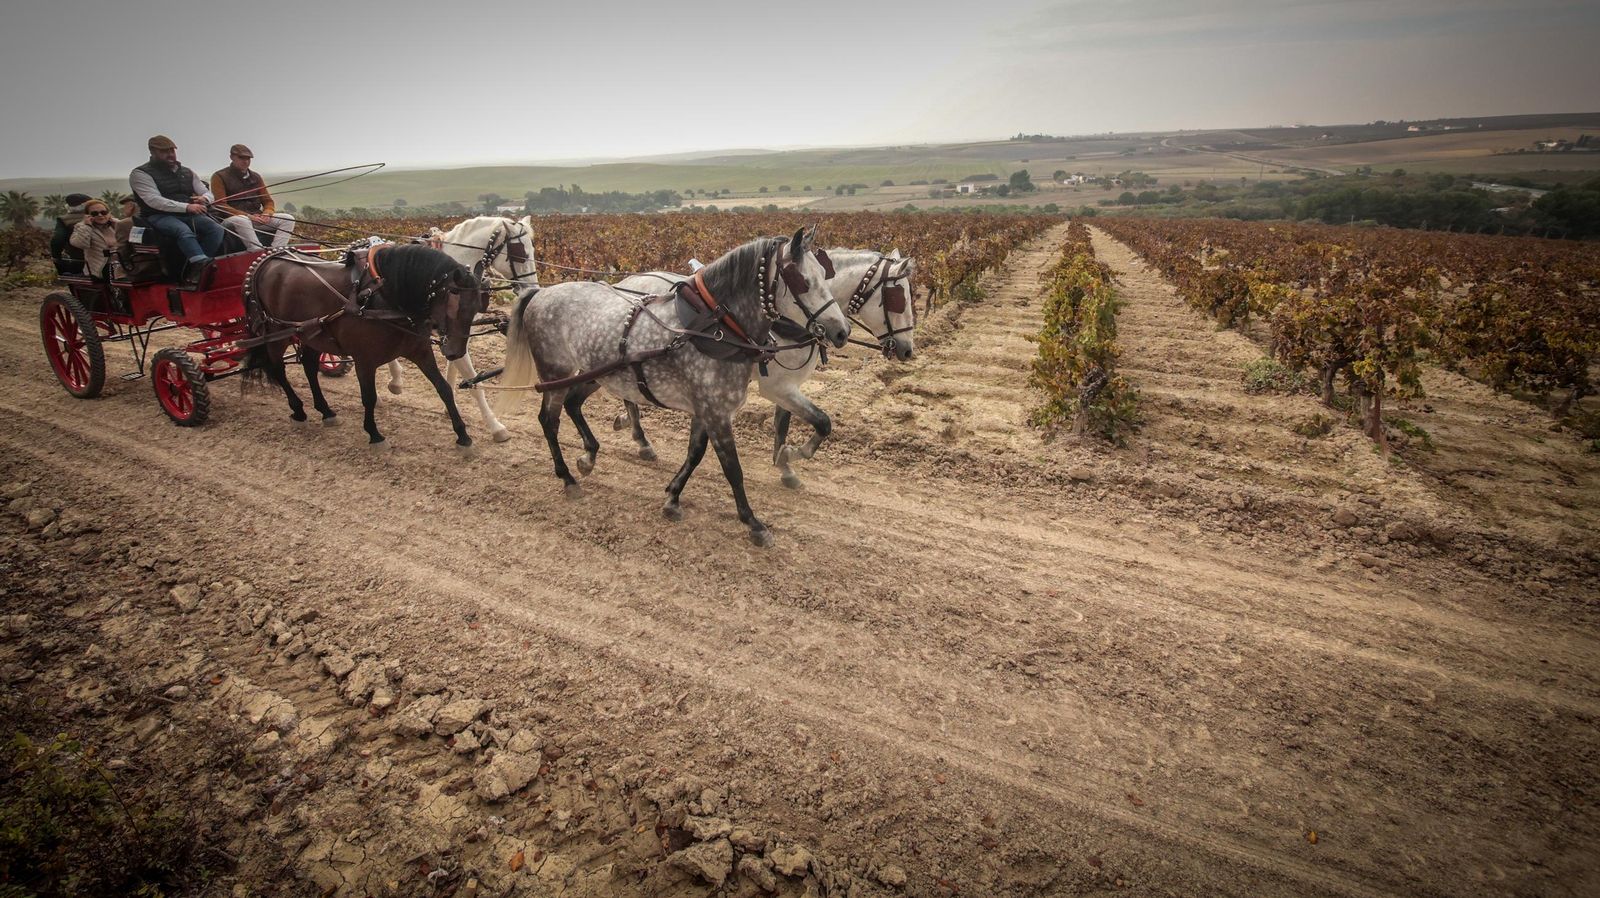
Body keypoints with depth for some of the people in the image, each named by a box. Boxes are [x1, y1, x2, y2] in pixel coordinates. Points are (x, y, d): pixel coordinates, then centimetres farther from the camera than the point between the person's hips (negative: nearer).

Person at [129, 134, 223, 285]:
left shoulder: (187, 172, 23)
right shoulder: (140, 174, 4)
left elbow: (208, 193, 22)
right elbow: (154, 201, -12)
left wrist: (204, 198, -7)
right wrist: (186, 207, -24)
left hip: (189, 215, 5)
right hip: (160, 217, -5)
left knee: (216, 229, -26)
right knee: (183, 230, -38)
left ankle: (194, 271, -34)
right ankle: (202, 263, -60)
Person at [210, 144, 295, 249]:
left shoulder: (255, 177, 19)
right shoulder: (219, 177, 2)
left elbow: (268, 201, 18)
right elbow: (220, 205, -8)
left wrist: (267, 213, -7)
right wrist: (248, 216, -20)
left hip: (255, 218, 5)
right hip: (231, 219, -5)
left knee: (288, 219, -16)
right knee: (241, 220, -41)